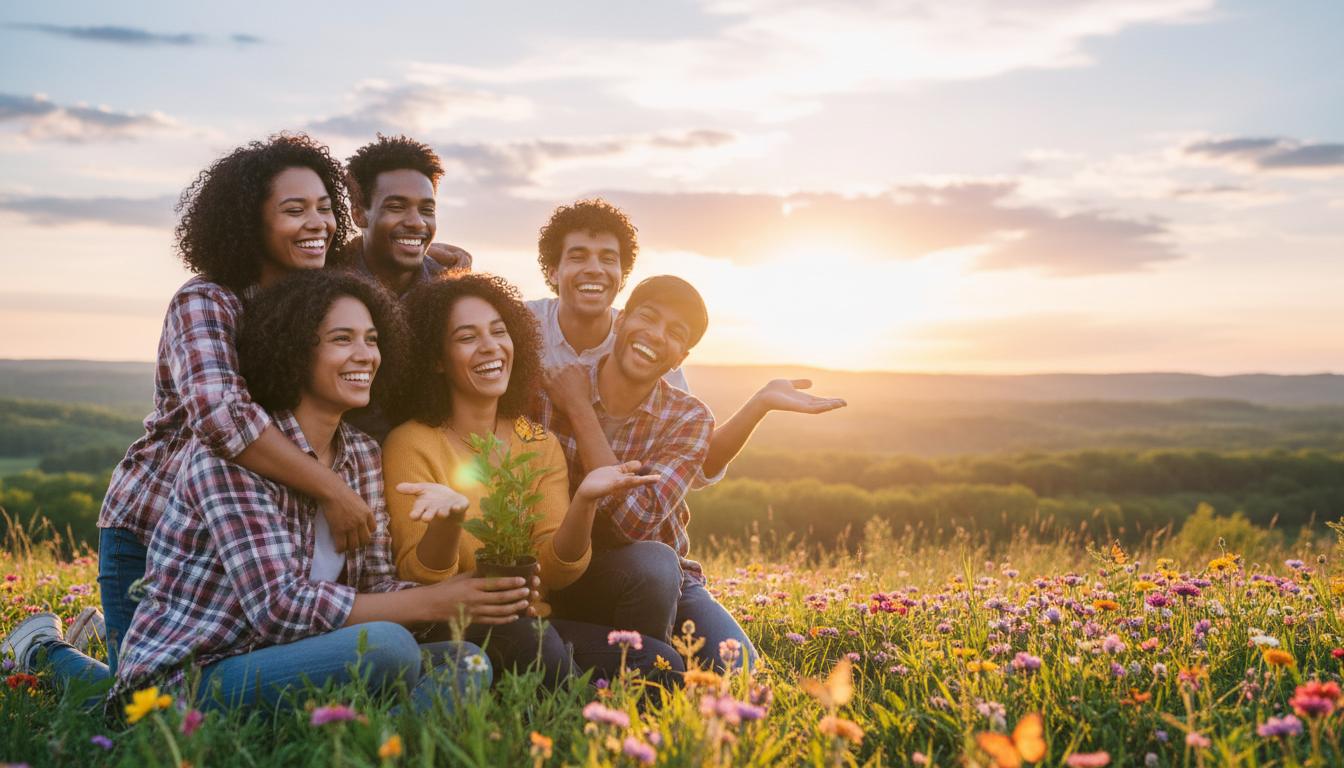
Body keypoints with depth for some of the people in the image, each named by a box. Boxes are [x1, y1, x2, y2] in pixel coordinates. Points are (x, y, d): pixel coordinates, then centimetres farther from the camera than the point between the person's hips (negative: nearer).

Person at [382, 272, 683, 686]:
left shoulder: (541, 446, 8)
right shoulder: (411, 445, -6)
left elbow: (554, 571, -2)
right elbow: (418, 579, -11)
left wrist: (584, 501, -21)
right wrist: (449, 519, -32)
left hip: (533, 625, 4)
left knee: (661, 662, -23)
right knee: (525, 632, -37)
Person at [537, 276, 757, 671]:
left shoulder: (689, 419, -7)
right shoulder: (545, 392, -10)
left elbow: (636, 520, -23)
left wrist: (580, 413, -21)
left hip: (667, 583, 2)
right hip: (566, 581, -2)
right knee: (654, 563, -33)